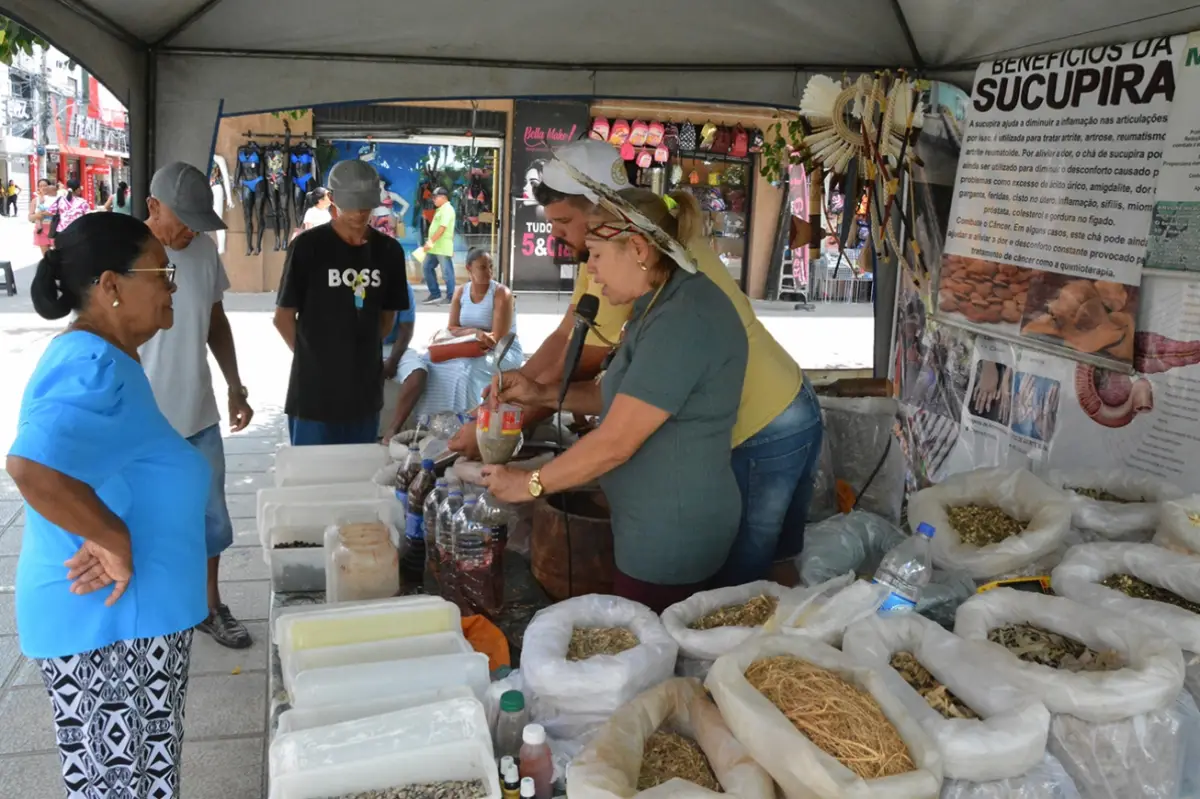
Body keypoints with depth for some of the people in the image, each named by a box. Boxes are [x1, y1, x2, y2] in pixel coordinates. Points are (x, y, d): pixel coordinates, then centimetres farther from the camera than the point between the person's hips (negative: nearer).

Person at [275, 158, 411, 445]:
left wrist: (363, 351, 7)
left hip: (365, 389, 4)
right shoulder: (308, 246, -9)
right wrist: (312, 356, 1)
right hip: (315, 389, -4)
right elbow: (283, 317, -3)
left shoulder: (389, 250, 4)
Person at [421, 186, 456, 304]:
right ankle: (435, 294, 17)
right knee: (428, 268, 11)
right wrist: (431, 243, 19)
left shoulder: (447, 209, -13)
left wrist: (430, 242, -22)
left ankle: (451, 297, 4)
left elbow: (442, 228, -22)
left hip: (443, 248, -10)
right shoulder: (440, 209, 18)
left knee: (447, 272, -3)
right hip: (435, 247, 10)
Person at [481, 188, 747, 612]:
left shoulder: (683, 319, -24)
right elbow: (623, 397, 17)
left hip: (672, 533, -10)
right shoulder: (665, 305, 10)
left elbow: (615, 442, -23)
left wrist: (530, 483, -11)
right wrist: (541, 393, 5)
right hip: (664, 524, 10)